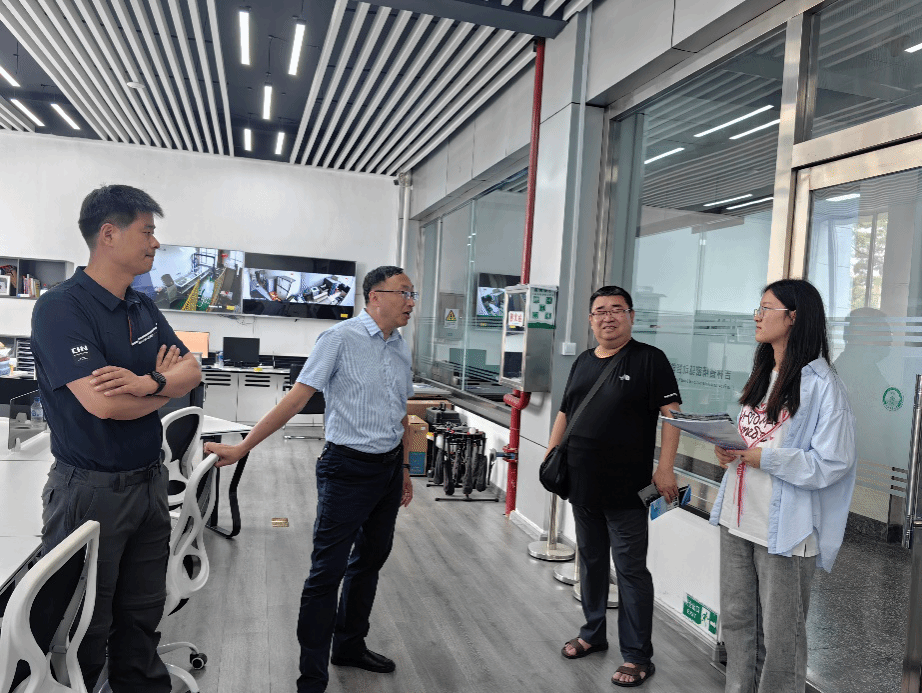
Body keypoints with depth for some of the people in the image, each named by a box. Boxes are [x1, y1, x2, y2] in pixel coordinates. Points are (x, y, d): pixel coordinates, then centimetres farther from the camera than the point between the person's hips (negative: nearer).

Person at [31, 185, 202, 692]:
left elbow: (192, 372, 2)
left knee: (142, 614, 19)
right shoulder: (60, 307, -16)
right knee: (86, 627, 9)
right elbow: (104, 403, -26)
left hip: (149, 481, 7)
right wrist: (165, 382, -8)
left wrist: (148, 382, -19)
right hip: (90, 490, -7)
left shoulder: (144, 308, 8)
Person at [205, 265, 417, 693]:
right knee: (327, 571, 0)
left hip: (388, 468, 7)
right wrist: (242, 447, -17)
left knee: (369, 561, 18)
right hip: (348, 469, -7)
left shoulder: (400, 348, 8)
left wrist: (404, 469, 19)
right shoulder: (340, 339, -13)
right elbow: (297, 398, -15)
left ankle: (350, 647, 38)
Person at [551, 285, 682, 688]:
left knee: (630, 569, 2)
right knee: (590, 561, 18)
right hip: (582, 485, 6)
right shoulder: (583, 362, 13)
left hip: (627, 489, -6)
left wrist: (665, 468, -19)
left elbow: (671, 412, -12)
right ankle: (593, 634, 36)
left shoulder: (649, 359, -6)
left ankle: (637, 657, 15)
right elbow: (565, 413, 19)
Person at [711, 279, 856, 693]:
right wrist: (730, 452, 2)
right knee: (736, 620, 17)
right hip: (738, 519, 8)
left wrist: (763, 457, -21)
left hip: (784, 528, -7)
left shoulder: (821, 385, -13)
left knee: (779, 634, 7)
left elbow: (832, 464, -16)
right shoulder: (762, 376, 14)